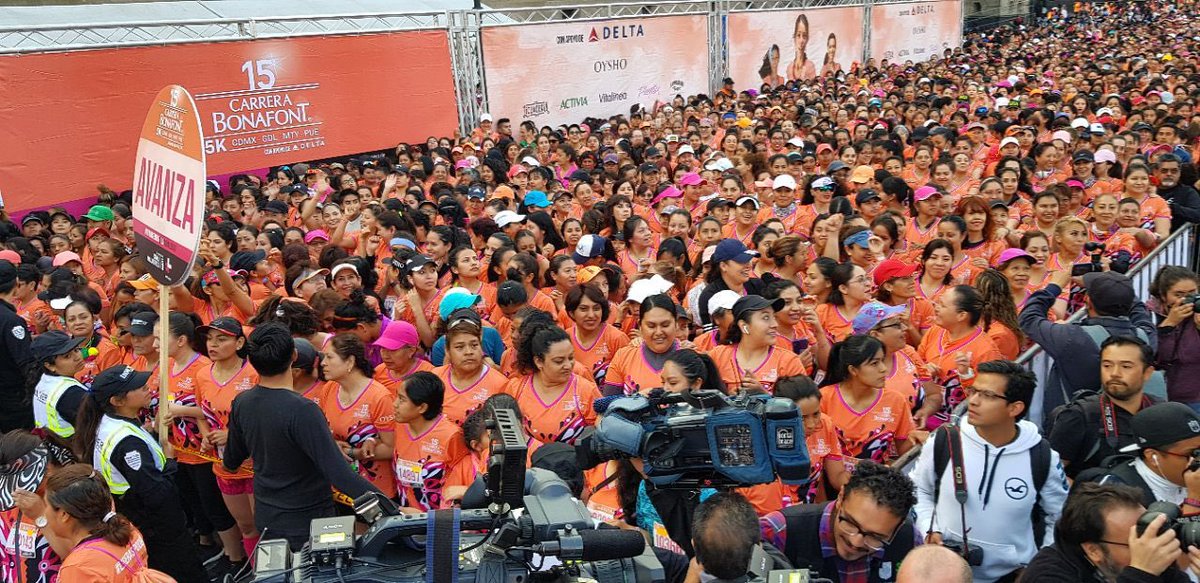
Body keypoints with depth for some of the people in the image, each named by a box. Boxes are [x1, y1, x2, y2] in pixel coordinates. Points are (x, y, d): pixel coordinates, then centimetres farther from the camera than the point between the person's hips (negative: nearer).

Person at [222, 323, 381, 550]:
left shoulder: (241, 403, -7)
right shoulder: (302, 411, -29)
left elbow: (230, 462, 11)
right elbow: (339, 475, -33)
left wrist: (227, 465, 35)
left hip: (265, 518, 6)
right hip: (307, 525, -6)